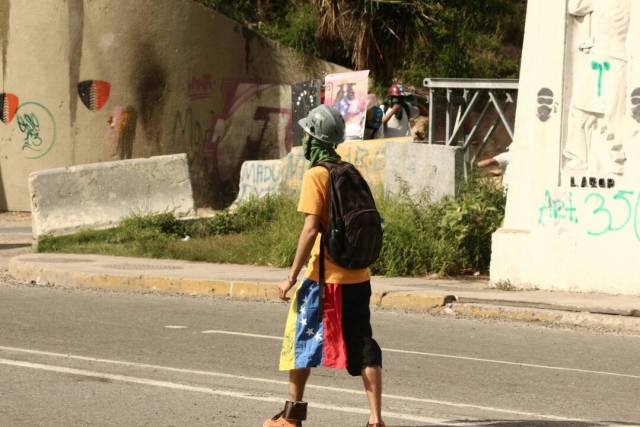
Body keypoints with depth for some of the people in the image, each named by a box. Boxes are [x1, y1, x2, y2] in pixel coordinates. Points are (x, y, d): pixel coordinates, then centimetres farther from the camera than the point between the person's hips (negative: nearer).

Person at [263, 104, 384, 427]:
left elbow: (311, 229, -17)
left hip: (325, 279, -6)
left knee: (302, 339, 11)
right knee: (363, 347, 6)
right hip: (358, 276, 6)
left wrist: (292, 276, -14)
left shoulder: (316, 176, -11)